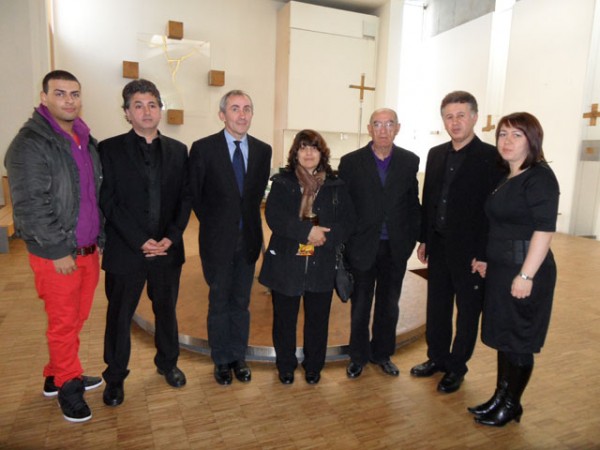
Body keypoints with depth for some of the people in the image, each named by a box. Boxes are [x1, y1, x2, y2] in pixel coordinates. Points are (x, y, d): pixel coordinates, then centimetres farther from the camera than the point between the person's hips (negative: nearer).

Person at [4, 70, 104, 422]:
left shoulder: (86, 141, 10)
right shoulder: (30, 143, -12)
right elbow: (30, 205, -16)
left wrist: (100, 239, 11)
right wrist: (59, 249, -15)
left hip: (89, 250, 7)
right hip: (56, 255, -6)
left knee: (78, 318, 16)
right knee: (63, 323, 7)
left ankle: (57, 376, 37)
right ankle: (67, 385, 27)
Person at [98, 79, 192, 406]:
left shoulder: (177, 150, 6)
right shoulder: (110, 149, -3)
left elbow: (185, 198, 3)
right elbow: (108, 201, -8)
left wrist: (171, 237, -9)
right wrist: (141, 241, -15)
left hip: (168, 249, 3)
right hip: (125, 251, -2)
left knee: (166, 310, 17)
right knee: (119, 315, 11)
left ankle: (167, 362, 39)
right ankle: (115, 377, 31)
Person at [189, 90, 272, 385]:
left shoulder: (263, 150, 2)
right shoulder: (203, 148, -8)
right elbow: (194, 194, -1)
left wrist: (248, 221, 5)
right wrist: (214, 223, 2)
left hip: (248, 238, 3)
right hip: (218, 239, -3)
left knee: (241, 303, 14)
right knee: (219, 303, 11)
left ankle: (238, 358, 31)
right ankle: (221, 360, 28)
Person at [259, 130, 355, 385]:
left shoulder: (335, 186, 5)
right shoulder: (282, 182, 1)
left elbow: (347, 221, -1)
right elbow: (274, 217, -12)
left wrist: (324, 237, -18)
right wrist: (307, 230, -22)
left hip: (322, 265, 1)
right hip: (286, 262, -1)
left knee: (318, 319, 12)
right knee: (284, 318, 12)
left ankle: (313, 366, 34)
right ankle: (286, 366, 33)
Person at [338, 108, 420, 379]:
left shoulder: (410, 161, 1)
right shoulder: (351, 162, -5)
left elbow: (413, 203, 4)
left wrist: (411, 238, 0)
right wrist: (344, 242, -5)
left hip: (396, 248, 2)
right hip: (363, 247, -2)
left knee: (389, 306, 16)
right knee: (360, 306, 12)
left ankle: (382, 354, 36)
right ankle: (358, 356, 31)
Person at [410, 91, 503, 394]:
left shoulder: (491, 157, -11)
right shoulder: (436, 154, 8)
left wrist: (482, 255, -16)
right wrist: (424, 239, 11)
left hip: (469, 250, -5)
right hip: (438, 246, 6)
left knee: (467, 310, 11)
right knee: (436, 306, 16)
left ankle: (456, 367, 28)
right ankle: (437, 358, 35)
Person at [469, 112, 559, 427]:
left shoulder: (539, 177, -13)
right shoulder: (506, 179, 11)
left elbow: (544, 229, -20)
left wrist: (526, 275, -23)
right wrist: (489, 260, 16)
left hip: (525, 272, -8)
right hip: (500, 270, 8)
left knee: (518, 341, 7)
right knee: (503, 336, 16)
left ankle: (512, 405, 25)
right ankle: (500, 397, 32)